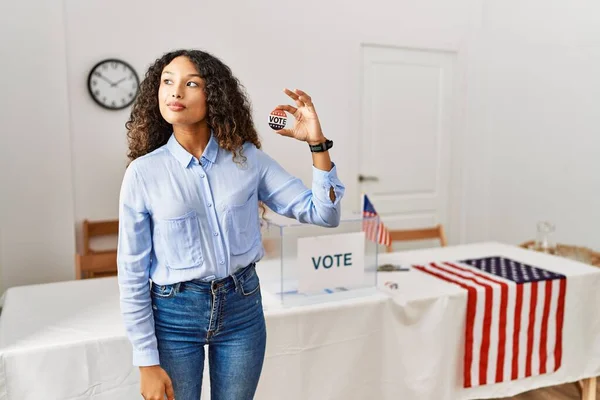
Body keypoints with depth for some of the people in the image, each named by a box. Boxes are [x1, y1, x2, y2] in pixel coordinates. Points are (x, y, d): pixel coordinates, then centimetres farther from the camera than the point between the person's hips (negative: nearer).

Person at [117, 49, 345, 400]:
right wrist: (147, 362, -5)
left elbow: (323, 214, -5)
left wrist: (318, 144, -16)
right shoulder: (143, 172, -10)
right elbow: (132, 274, -6)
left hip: (242, 307, 2)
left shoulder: (248, 159, -5)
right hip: (174, 314, -1)